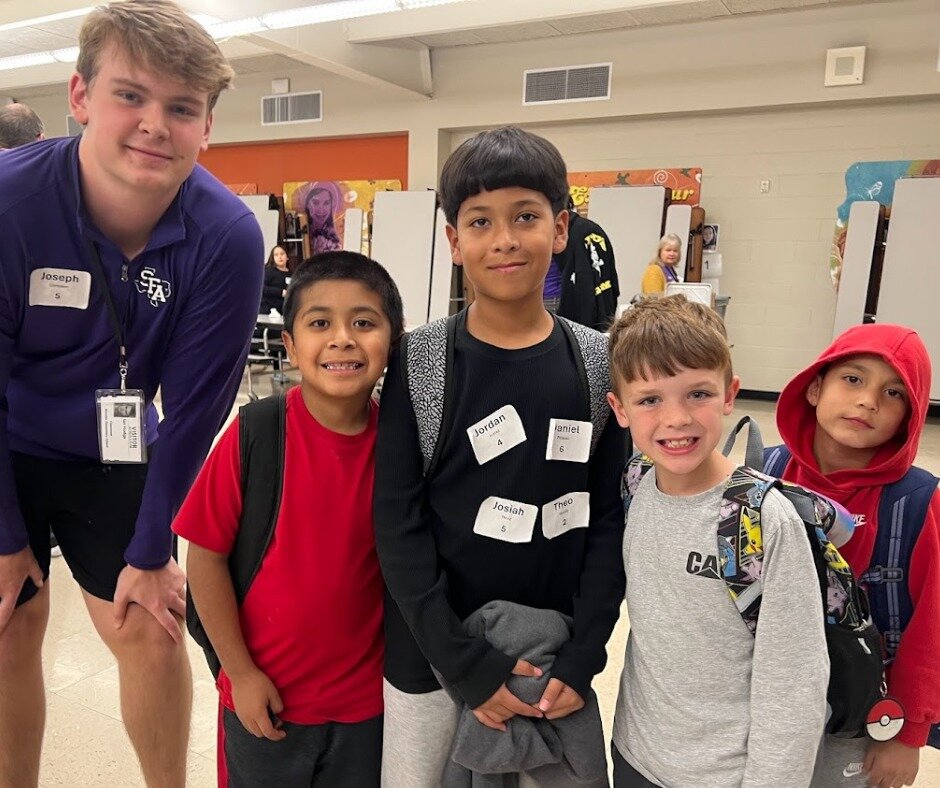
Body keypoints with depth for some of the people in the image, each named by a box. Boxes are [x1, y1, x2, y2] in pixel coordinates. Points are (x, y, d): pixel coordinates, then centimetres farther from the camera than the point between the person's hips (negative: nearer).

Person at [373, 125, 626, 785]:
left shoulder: (598, 363, -4)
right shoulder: (421, 361, -10)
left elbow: (610, 517, -2)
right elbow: (397, 520, -10)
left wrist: (581, 658, -7)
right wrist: (466, 662, -14)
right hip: (435, 654, -1)